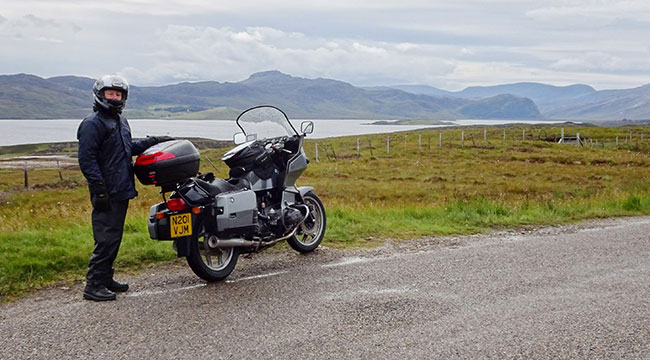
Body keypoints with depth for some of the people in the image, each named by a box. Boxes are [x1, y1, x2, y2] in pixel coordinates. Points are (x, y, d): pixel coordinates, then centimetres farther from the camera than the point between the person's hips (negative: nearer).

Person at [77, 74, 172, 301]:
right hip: (107, 194, -9)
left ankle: (105, 278, 23)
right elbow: (86, 159, -17)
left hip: (122, 191, 9)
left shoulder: (120, 121, 19)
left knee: (114, 238, 14)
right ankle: (93, 285, -3)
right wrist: (99, 189, -22)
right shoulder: (93, 123, -10)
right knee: (106, 239, -9)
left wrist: (153, 141, 23)